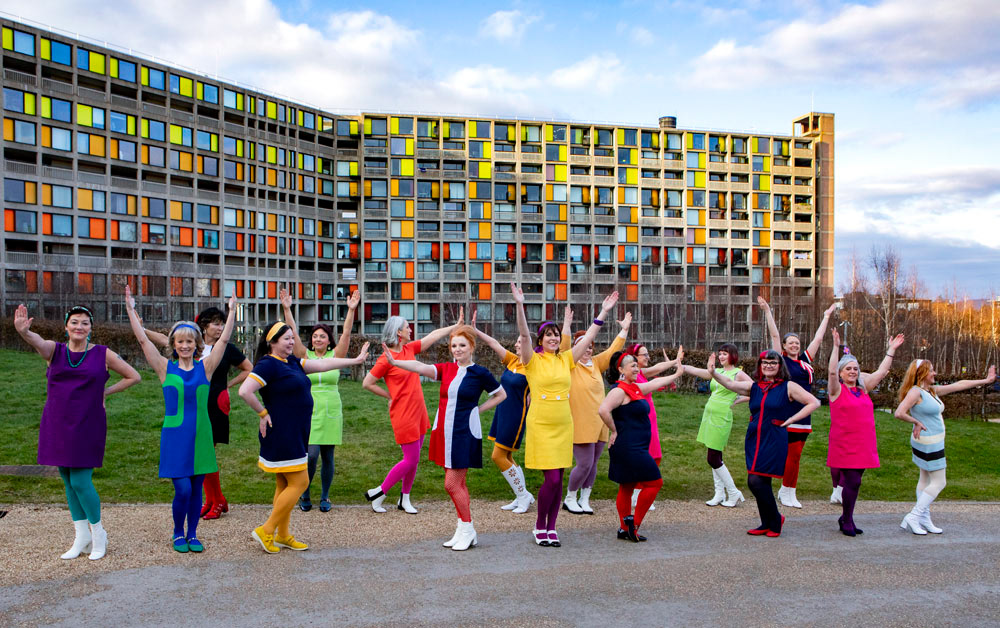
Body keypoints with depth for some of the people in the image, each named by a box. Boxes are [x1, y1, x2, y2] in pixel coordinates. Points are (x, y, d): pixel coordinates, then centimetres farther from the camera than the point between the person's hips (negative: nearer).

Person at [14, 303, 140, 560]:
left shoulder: (103, 354, -1)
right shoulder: (54, 350, 3)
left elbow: (133, 377, 8)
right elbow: (38, 342, -22)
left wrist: (105, 392, -1)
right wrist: (23, 332, -44)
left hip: (87, 426, -3)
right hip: (57, 425, 3)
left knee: (80, 482, -5)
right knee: (68, 482, 10)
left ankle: (98, 533, 15)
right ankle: (82, 536, 23)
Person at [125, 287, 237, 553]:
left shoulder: (205, 368, 4)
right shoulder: (165, 368, 1)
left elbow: (224, 339, 1)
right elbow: (143, 340, -2)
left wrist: (232, 310, 0)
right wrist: (130, 310, -4)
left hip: (201, 436, 2)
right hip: (175, 436, -2)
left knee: (196, 488, 8)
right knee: (183, 489, -6)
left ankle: (192, 534, 24)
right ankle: (178, 534, 17)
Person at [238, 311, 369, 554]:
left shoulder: (292, 362, 12)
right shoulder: (268, 364, -15)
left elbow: (322, 364, 12)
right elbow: (245, 391, -24)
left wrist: (356, 360, 11)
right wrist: (263, 413, -15)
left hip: (294, 435, 9)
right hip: (282, 434, -9)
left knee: (285, 484, 14)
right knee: (300, 482, -6)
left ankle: (283, 535, 24)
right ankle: (266, 530, 3)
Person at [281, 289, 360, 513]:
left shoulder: (335, 356, 4)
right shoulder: (305, 356, 3)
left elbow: (346, 333, -7)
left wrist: (351, 310, -17)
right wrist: (287, 309, -17)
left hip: (331, 412, 1)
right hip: (309, 411, -1)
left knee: (327, 456, 6)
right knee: (311, 455, -10)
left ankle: (325, 497, 21)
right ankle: (304, 494, 12)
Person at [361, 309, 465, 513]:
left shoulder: (409, 349, 7)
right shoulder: (385, 359, -14)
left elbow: (434, 335, 14)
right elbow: (367, 383, -9)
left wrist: (457, 325, 16)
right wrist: (390, 396, -2)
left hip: (418, 412, 8)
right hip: (403, 415, -7)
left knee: (413, 459, 11)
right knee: (411, 459, -4)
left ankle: (405, 499, 24)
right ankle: (378, 493, 9)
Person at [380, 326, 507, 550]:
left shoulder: (480, 373, -5)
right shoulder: (447, 369, 5)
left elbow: (501, 395, 7)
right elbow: (421, 367, -11)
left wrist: (478, 409, -1)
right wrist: (394, 362, -27)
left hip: (465, 433, -5)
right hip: (445, 431, 5)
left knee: (452, 484, -6)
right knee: (458, 483, 12)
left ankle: (467, 530, 10)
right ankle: (464, 531, 23)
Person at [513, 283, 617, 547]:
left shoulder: (566, 359, 9)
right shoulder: (534, 360, -4)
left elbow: (588, 337, 10)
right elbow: (524, 335, -18)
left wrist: (604, 311, 7)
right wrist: (520, 305, -30)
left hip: (563, 425, 5)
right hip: (540, 424, -5)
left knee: (558, 480, 8)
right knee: (552, 479, -8)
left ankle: (551, 528, 20)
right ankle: (540, 526, 12)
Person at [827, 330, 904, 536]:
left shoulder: (863, 388, 14)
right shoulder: (837, 389, -3)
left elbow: (881, 372, 19)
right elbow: (831, 371, -19)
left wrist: (891, 350, 18)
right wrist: (836, 347, -24)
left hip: (863, 444, 6)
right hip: (844, 444, -6)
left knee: (854, 482, 10)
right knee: (852, 481, -7)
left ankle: (847, 518, 22)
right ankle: (847, 520, 7)